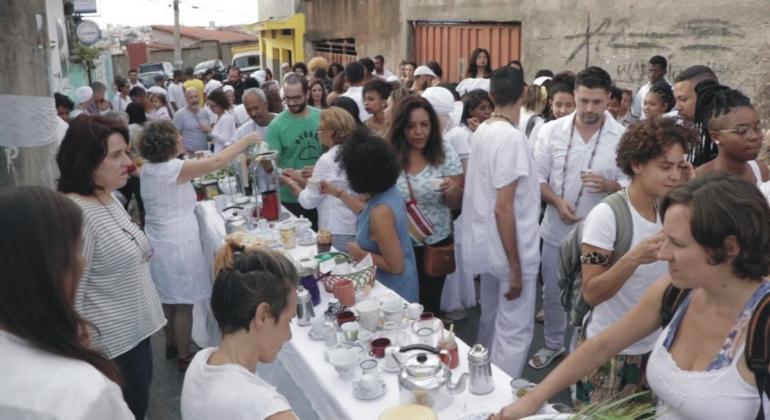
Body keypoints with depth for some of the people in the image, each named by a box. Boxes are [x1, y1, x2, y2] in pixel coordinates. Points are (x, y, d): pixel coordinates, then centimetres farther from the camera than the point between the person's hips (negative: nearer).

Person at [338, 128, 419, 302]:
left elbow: (395, 266, -26)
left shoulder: (381, 212, -32)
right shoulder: (390, 192, -7)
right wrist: (339, 194, 20)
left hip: (392, 291, -8)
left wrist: (360, 254, -16)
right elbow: (369, 215, 18)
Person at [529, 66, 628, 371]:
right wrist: (557, 202, -18)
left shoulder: (623, 137, -10)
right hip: (556, 228, 2)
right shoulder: (551, 130, -5)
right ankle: (553, 344, 39)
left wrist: (609, 185, -26)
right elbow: (537, 176, -2)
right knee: (552, 293, 17)